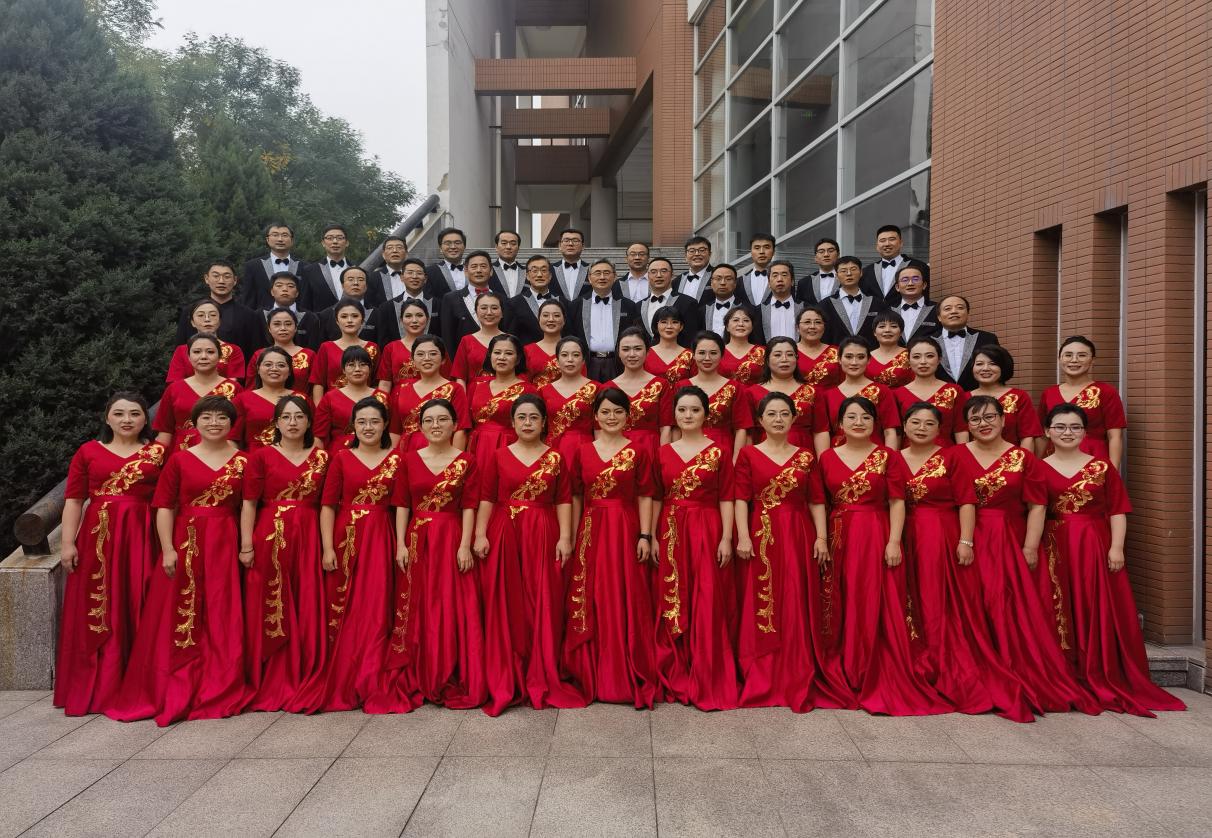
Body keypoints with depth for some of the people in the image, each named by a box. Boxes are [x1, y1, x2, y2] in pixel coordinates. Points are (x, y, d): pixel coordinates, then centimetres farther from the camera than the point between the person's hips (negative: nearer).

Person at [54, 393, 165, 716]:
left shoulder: (158, 453, 7)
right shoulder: (88, 452, 8)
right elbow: (74, 499, 5)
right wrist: (68, 543, -3)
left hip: (142, 538, 0)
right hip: (98, 538, 1)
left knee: (138, 611, 2)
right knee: (96, 613, 4)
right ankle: (95, 688, 16)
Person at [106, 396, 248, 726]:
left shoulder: (242, 461, 6)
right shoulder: (180, 460, 3)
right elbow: (164, 507, 0)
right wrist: (168, 549, -9)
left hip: (225, 545, 1)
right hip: (185, 543, -1)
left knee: (222, 620, 4)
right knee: (179, 620, 3)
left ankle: (220, 692, 16)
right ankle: (175, 694, 16)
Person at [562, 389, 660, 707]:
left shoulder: (637, 452, 2)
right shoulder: (583, 453, 7)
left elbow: (645, 497, 0)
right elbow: (576, 497, 9)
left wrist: (645, 535, -7)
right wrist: (572, 537, 6)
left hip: (626, 532, -2)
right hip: (592, 533, 2)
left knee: (628, 603, 0)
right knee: (591, 605, 5)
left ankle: (630, 677, 10)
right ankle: (593, 676, 18)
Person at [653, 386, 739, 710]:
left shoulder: (718, 452, 1)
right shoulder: (664, 453, 9)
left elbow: (726, 499, -2)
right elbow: (657, 498, 9)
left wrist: (726, 538, -9)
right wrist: (653, 537, 3)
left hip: (707, 532, -3)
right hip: (672, 534, 3)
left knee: (707, 607, -2)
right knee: (673, 606, 7)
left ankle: (708, 682, 9)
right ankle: (676, 679, 20)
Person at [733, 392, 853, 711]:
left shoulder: (805, 456, 9)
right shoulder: (748, 454, 4)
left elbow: (816, 501, 7)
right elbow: (741, 499, -2)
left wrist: (821, 538, -2)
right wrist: (743, 537, -12)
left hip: (799, 536, 2)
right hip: (762, 537, -1)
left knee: (799, 608, 3)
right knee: (762, 609, 2)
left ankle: (799, 679, 14)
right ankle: (762, 681, 13)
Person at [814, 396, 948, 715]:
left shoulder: (887, 457, 2)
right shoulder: (827, 457, 8)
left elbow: (897, 502, -3)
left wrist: (894, 542, -11)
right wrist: (820, 538, -1)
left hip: (877, 539, -2)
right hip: (839, 540, 2)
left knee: (877, 609, -3)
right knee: (843, 610, 7)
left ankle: (881, 682, 5)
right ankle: (846, 676, 19)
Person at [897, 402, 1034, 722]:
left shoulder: (950, 458, 0)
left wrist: (965, 541, -14)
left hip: (945, 540, -3)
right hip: (909, 540, 3)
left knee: (947, 607, -2)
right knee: (917, 608, 5)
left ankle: (954, 675, 7)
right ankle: (923, 672, 15)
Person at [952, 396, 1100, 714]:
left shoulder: (1023, 458, 5)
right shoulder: (959, 456, 4)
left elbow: (1036, 506, 0)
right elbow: (963, 503, -1)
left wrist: (1030, 547, -9)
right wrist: (964, 543, -11)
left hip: (1012, 542, 0)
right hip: (973, 541, 0)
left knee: (1016, 607, -4)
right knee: (980, 608, -3)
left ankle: (1028, 677, 7)